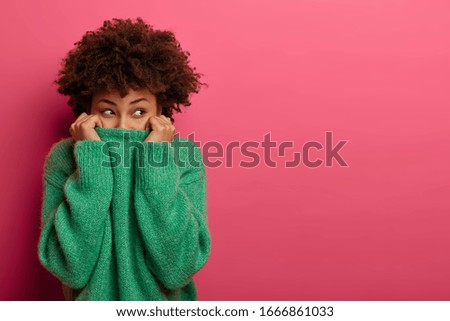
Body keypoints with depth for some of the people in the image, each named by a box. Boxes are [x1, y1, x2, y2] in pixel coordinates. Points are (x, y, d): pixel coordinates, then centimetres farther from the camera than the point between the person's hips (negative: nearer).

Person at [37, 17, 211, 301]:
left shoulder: (183, 157, -12)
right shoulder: (64, 157, -11)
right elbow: (71, 269, -20)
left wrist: (156, 161, -24)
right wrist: (92, 160, -23)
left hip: (165, 301, 0)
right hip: (92, 298, 0)